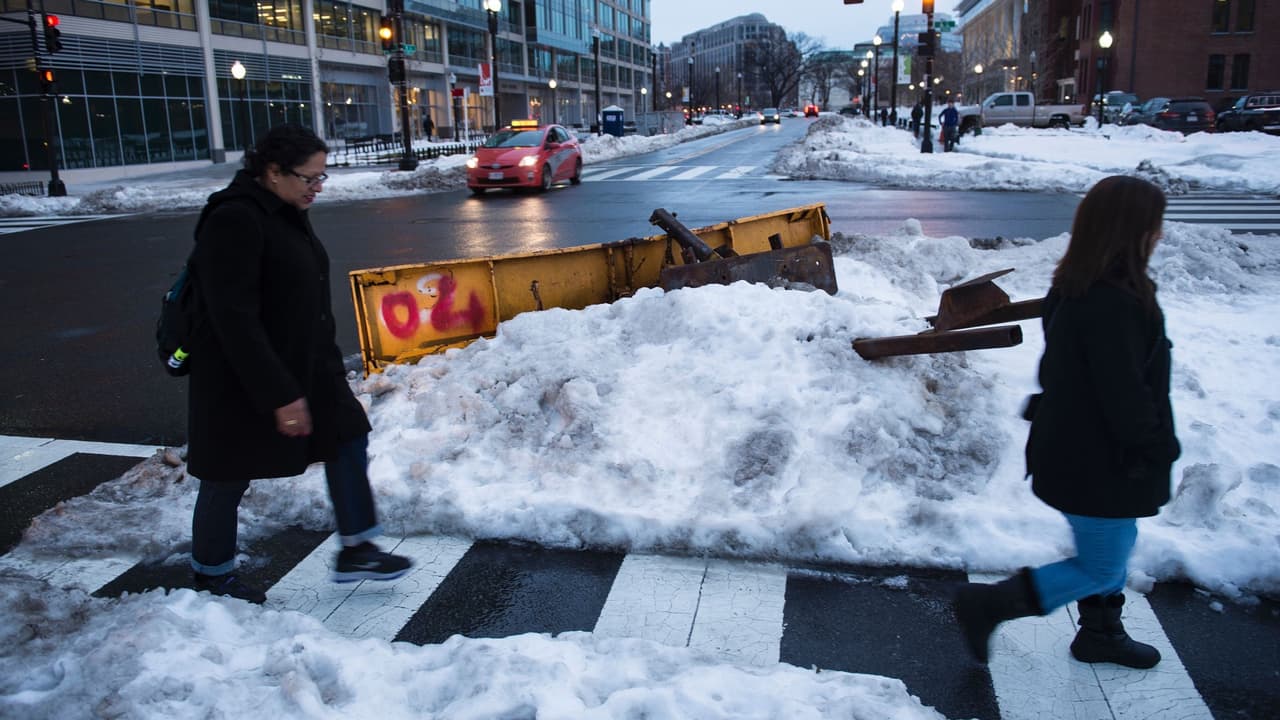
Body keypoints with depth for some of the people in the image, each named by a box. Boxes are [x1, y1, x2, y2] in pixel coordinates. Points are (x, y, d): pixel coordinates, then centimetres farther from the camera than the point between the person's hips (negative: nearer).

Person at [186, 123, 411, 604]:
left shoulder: (286, 214, 7)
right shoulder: (234, 221, -22)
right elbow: (234, 319, -27)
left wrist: (327, 364, 19)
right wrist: (280, 394, -27)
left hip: (305, 365, 9)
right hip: (243, 379, -9)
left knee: (348, 439, 7)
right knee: (229, 479, 8)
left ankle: (356, 550, 20)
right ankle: (211, 573, 31)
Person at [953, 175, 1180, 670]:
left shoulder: (1077, 289, 2)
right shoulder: (1112, 305, -30)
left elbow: (1055, 370, 13)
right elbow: (1125, 396, -26)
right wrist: (1160, 449, -11)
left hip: (1072, 449, 10)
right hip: (1098, 466, -10)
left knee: (1113, 544, 26)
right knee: (1101, 568, 6)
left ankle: (1100, 634, 44)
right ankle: (987, 605, 9)